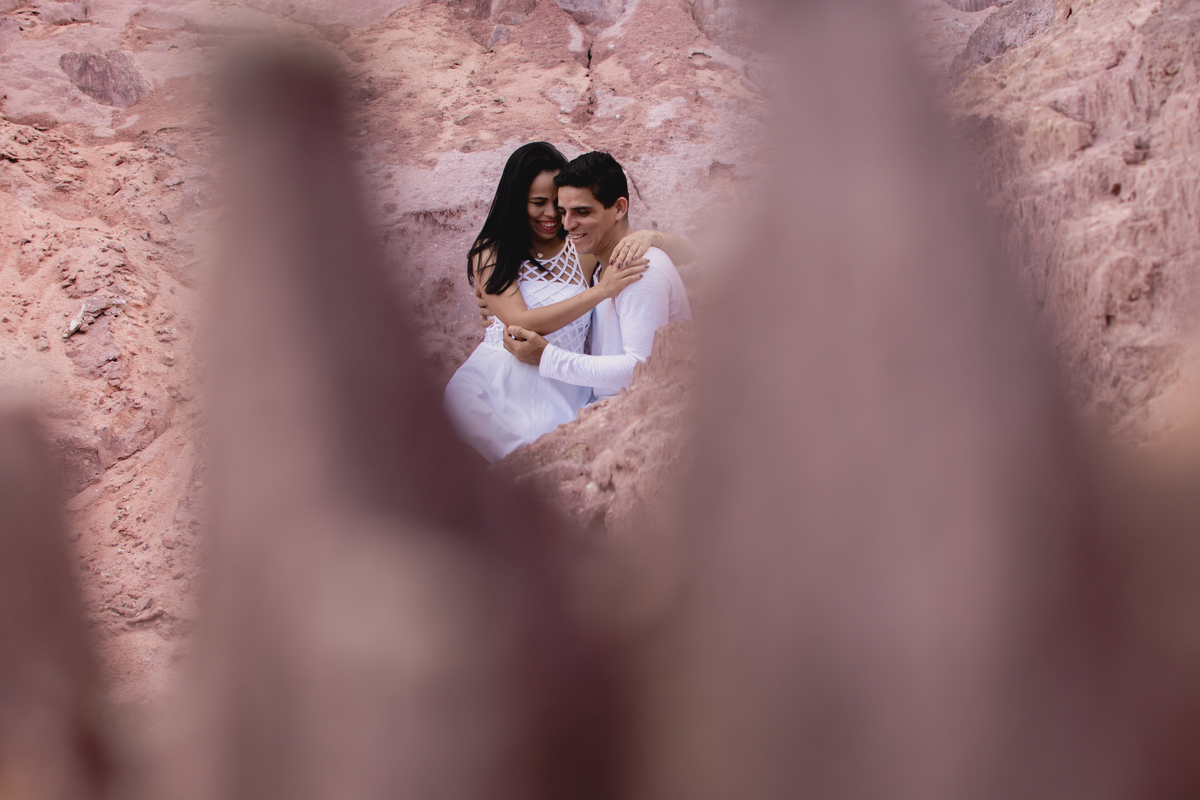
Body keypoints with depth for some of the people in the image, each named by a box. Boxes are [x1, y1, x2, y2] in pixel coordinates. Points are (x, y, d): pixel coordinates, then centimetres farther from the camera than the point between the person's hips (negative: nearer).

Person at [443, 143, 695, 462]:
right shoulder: (491, 255, 5)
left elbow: (685, 252, 13)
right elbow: (522, 324, -9)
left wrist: (650, 236, -11)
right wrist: (601, 291, -15)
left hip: (562, 385, 1)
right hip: (500, 373, -1)